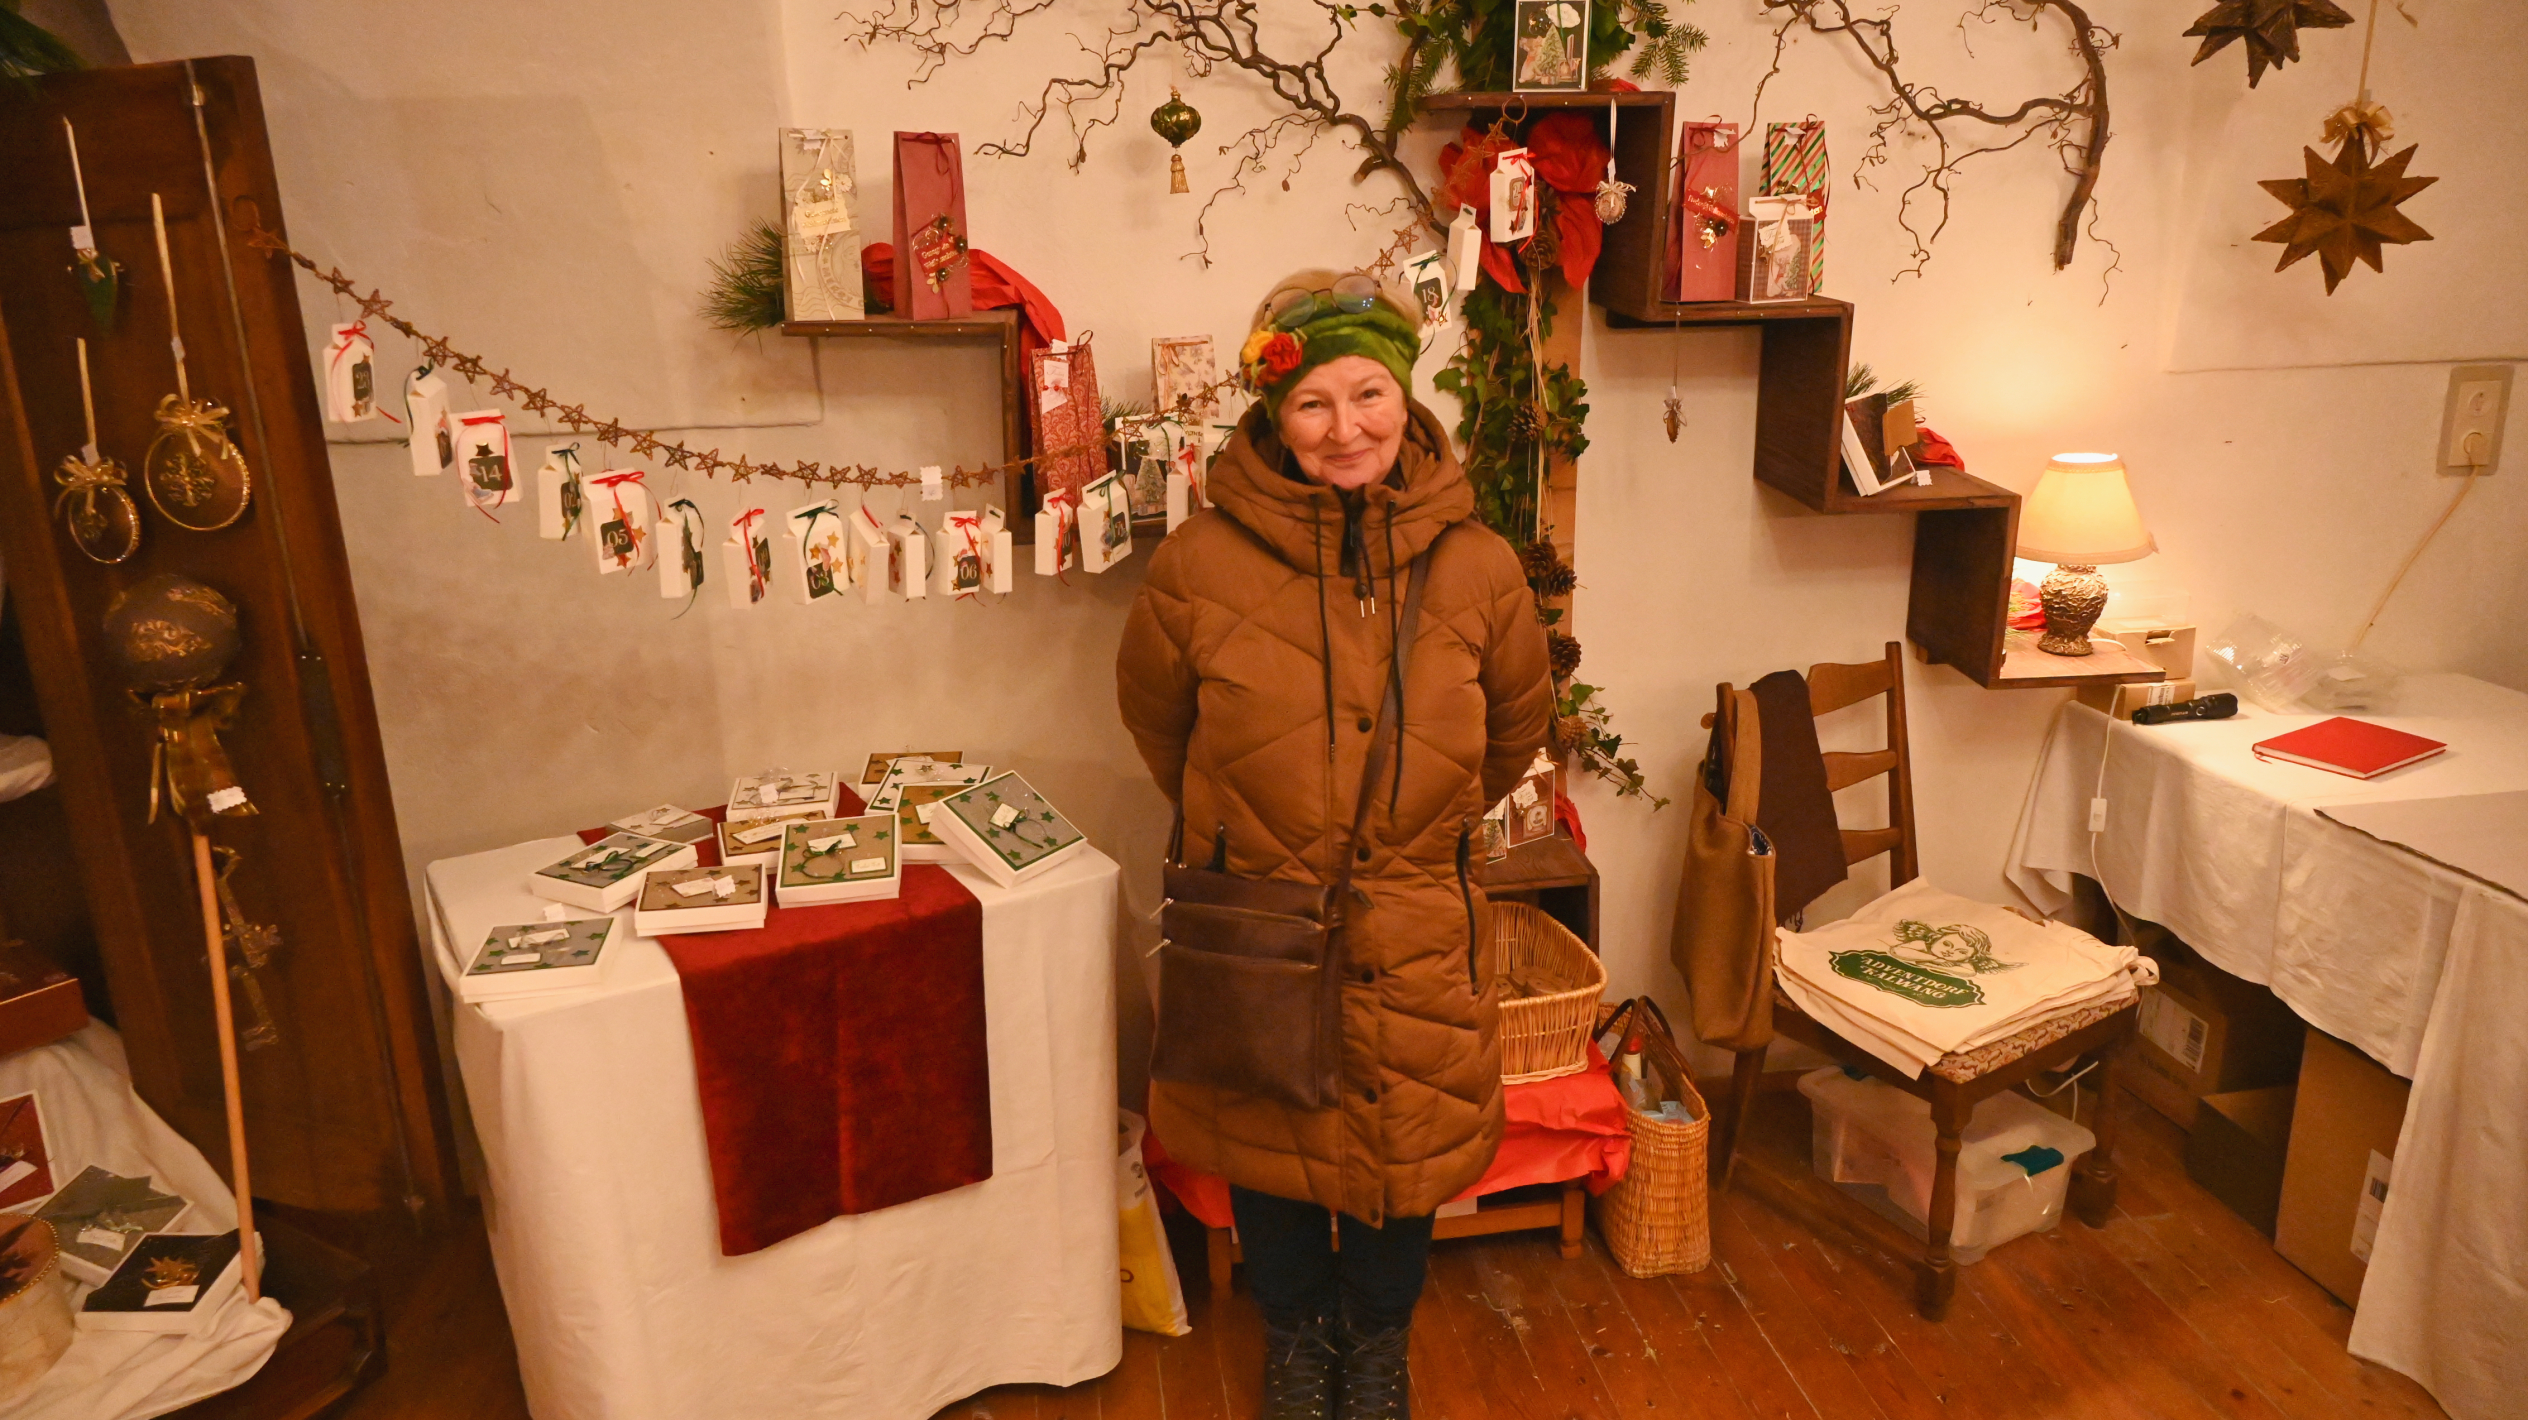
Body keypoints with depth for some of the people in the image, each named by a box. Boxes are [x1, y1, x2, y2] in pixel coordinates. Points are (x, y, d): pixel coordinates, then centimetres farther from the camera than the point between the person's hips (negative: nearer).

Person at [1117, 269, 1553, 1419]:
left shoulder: (1476, 565, -9)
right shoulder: (1201, 560, -14)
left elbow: (1519, 724, 9)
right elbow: (1152, 710, 5)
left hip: (1416, 926, 1)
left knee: (1407, 1143, 18)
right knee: (1266, 1138, 19)